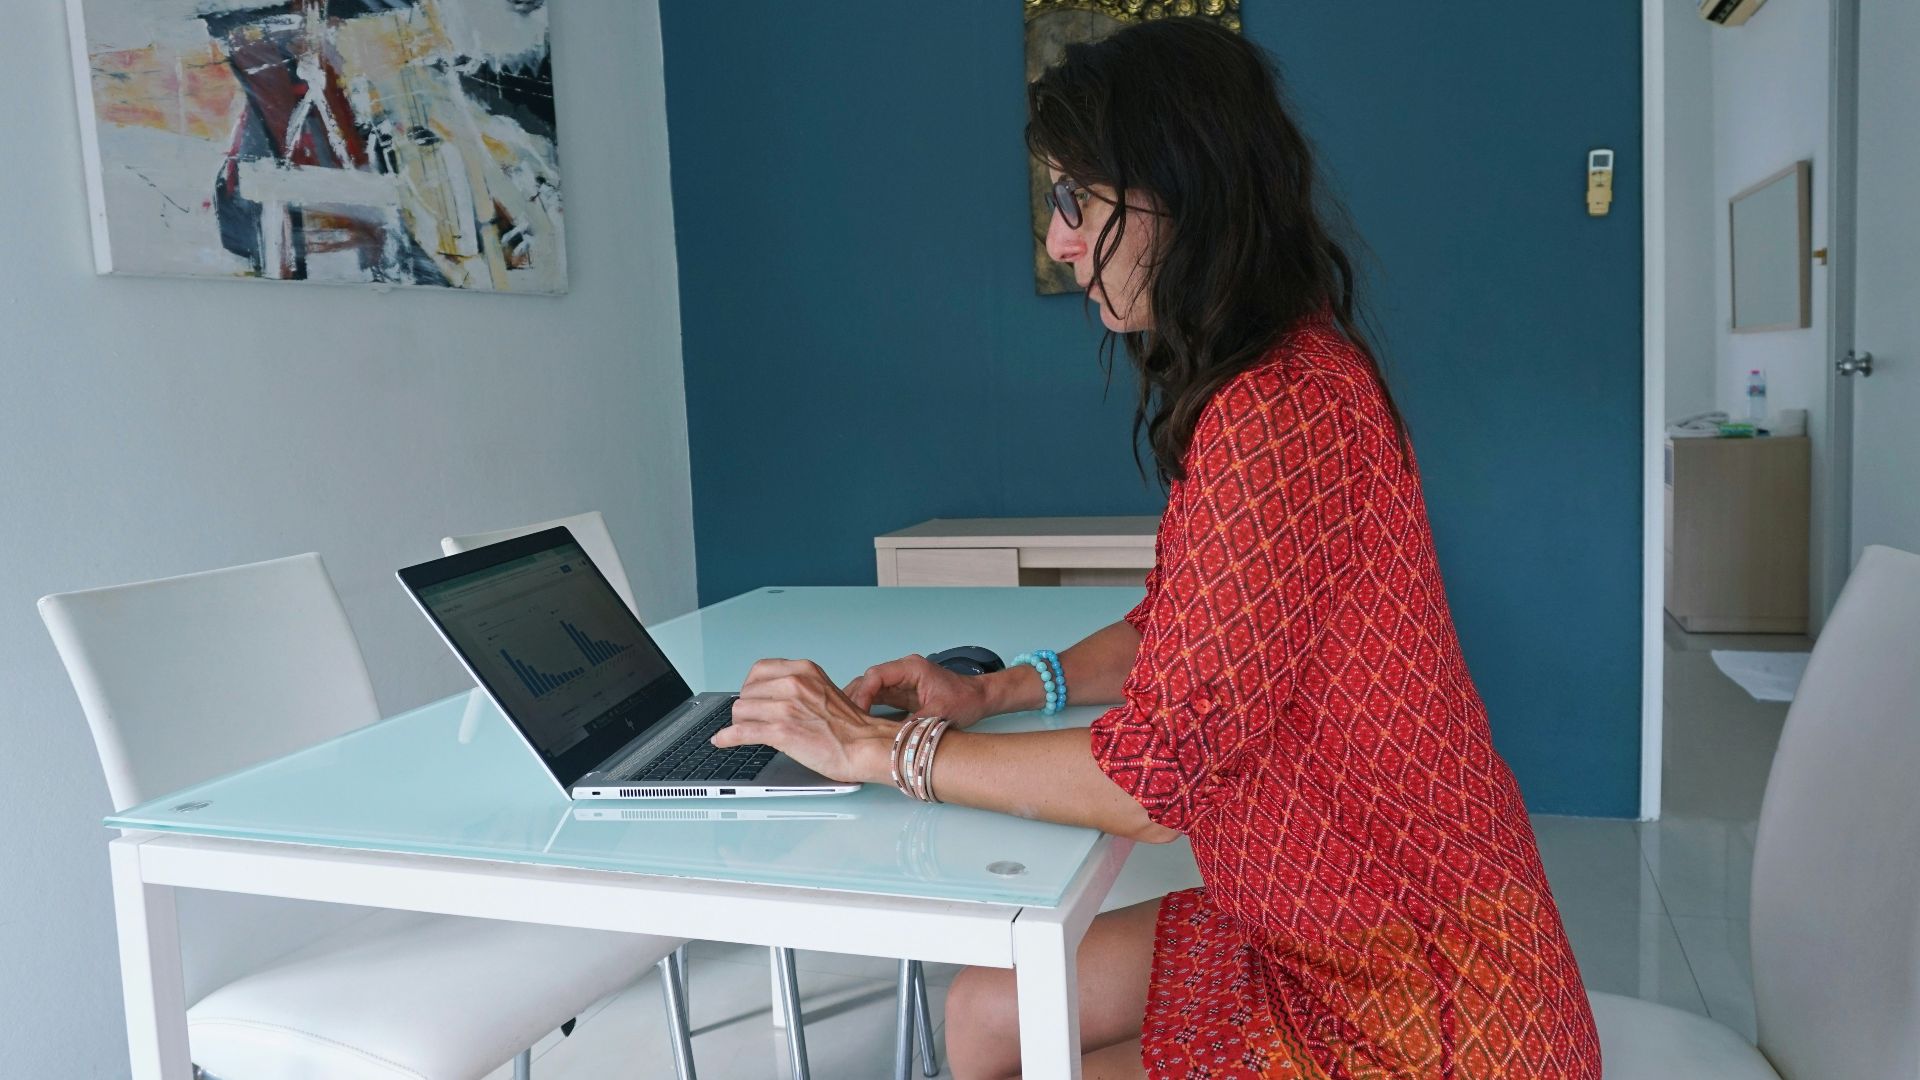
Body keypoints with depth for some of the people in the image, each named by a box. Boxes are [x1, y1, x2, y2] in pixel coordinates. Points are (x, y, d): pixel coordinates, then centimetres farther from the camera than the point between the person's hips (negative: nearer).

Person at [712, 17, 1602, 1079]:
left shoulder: (1274, 413, -27)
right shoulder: (1281, 373, 6)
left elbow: (1159, 772, -25)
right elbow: (1179, 633, 15)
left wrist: (881, 748, -15)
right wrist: (998, 691, 2)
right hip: (1315, 927, 9)